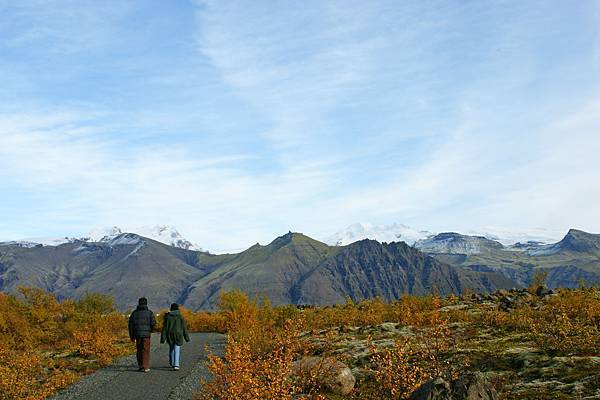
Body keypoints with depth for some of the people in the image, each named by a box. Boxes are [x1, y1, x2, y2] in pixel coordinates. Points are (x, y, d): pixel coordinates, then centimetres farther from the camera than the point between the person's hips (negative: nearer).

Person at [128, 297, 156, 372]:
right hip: (146, 334, -2)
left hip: (137, 334, 3)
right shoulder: (149, 312, -3)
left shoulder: (134, 313, 5)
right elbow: (153, 323, -9)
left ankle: (140, 366, 17)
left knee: (139, 350, 15)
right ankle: (145, 367, -4)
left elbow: (130, 324, 3)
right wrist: (151, 329, 13)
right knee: (146, 350, 1)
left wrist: (131, 336, 9)